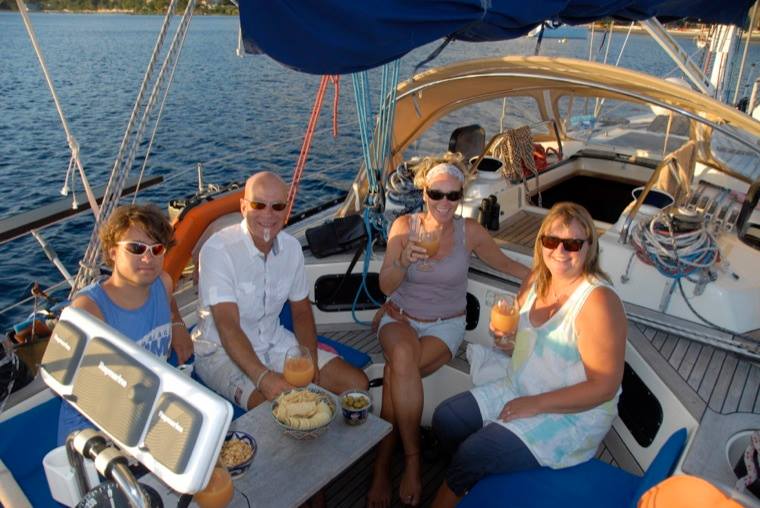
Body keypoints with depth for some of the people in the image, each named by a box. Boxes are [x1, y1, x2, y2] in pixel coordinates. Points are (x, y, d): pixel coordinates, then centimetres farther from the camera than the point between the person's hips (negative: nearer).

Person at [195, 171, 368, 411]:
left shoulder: (291, 247, 0)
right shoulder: (217, 250, -20)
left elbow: (301, 311, 8)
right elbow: (228, 326, -27)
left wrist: (310, 358, -8)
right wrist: (263, 377, -39)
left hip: (275, 342, 6)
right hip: (223, 351, -6)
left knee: (357, 383, -3)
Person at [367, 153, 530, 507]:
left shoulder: (470, 232, -6)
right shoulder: (404, 226, -5)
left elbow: (506, 265, 10)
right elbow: (386, 286, -5)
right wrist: (404, 262, -25)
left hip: (446, 325, -1)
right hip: (400, 318, 1)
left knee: (395, 375, -29)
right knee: (403, 357, -34)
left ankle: (381, 466, -9)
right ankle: (411, 457, -17)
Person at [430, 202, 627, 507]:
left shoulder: (598, 301, -23)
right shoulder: (536, 282, 1)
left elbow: (604, 386, -22)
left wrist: (536, 404, -21)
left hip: (573, 415, -7)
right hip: (519, 391, 8)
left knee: (473, 452, -18)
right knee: (445, 419, -1)